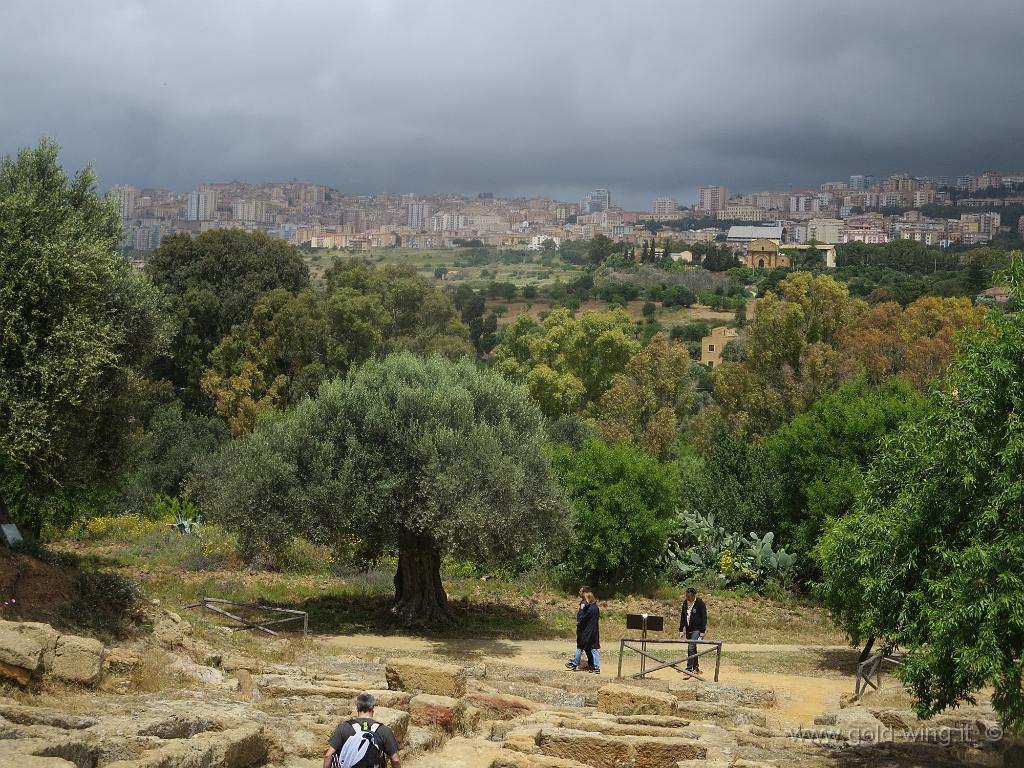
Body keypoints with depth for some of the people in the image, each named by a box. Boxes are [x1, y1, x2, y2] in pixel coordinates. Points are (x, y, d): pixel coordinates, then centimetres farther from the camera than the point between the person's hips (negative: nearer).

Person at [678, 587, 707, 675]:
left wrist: (703, 631, -13)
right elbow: (682, 617, 13)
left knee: (691, 648, -18)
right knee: (692, 649, 13)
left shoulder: (700, 604, -10)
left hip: (697, 630, -7)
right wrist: (681, 630, 9)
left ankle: (689, 668, -18)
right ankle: (696, 668, 23)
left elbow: (704, 618, -9)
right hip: (688, 630, 7)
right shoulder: (685, 603, 8)